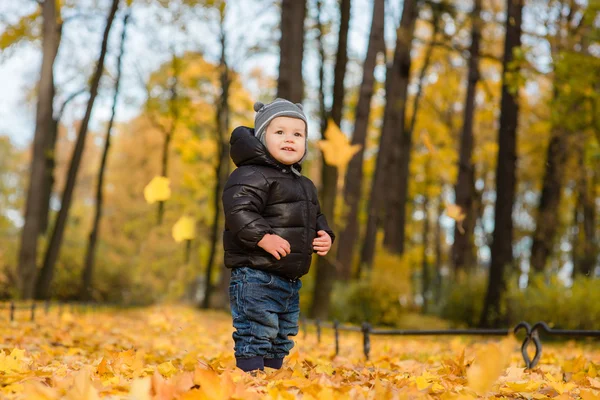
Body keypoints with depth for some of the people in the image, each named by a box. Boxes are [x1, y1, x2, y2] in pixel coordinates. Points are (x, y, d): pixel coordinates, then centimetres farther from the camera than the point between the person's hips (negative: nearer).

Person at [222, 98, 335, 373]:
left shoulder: (305, 185, 17)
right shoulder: (252, 176, -13)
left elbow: (316, 217, 27)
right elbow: (238, 210, -25)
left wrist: (325, 237, 8)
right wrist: (263, 237, -33)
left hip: (290, 279, 10)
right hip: (256, 276, -9)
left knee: (282, 338, 18)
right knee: (255, 334, -9)